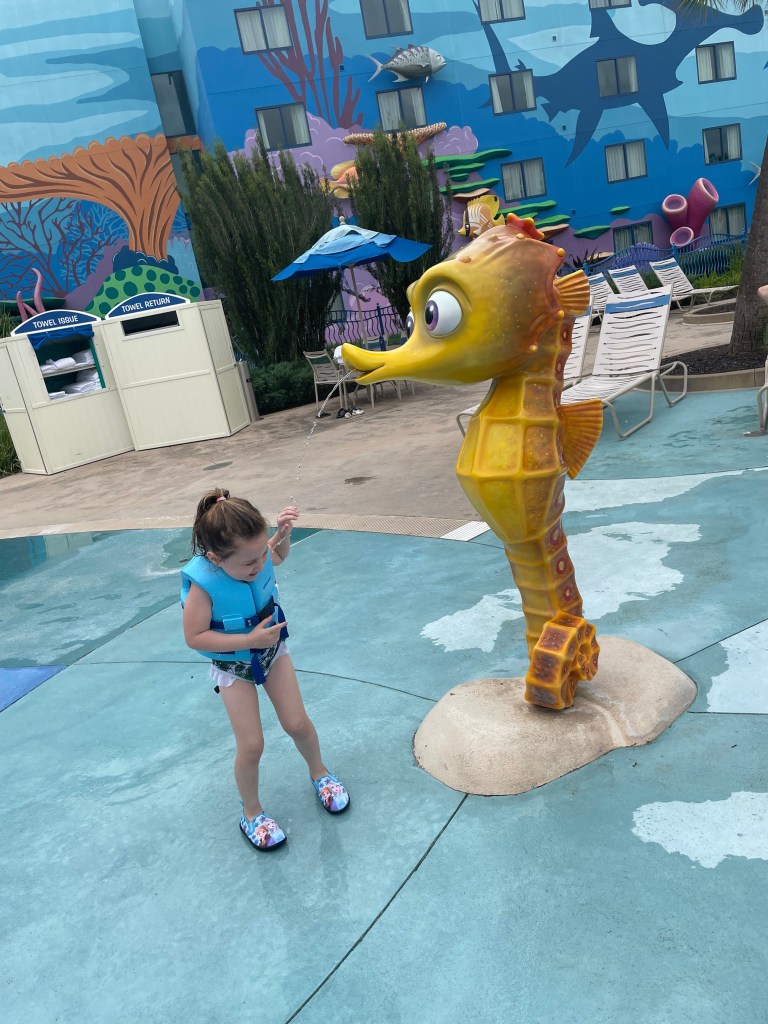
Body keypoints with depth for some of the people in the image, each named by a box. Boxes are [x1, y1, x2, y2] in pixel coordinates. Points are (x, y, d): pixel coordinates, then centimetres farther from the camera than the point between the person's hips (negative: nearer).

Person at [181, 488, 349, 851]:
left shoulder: (253, 556, -20)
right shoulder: (203, 584, -34)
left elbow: (279, 554, 5)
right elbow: (194, 637, -27)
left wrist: (283, 532, -17)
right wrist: (250, 640, -31)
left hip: (272, 650, 4)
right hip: (234, 667, -4)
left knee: (297, 723, 10)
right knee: (251, 745, 0)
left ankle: (320, 773, 41)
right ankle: (251, 813, 27)